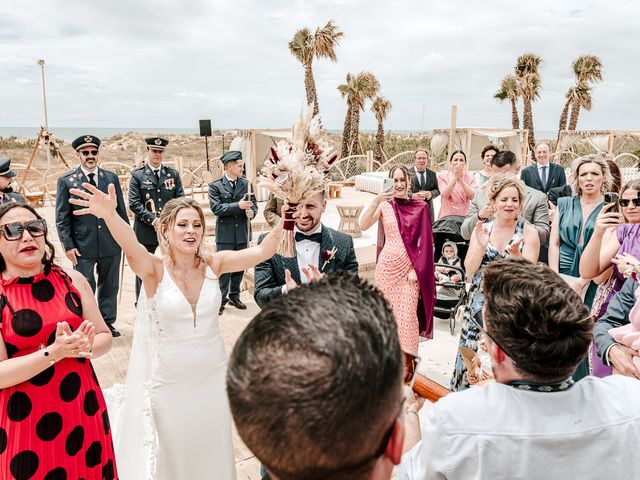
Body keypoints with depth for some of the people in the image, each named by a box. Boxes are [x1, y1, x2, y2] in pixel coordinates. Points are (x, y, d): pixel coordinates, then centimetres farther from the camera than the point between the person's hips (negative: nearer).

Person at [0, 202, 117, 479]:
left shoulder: (72, 279, -2)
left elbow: (105, 337, 4)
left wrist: (85, 347, -17)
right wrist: (54, 352, -24)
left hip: (84, 411, 3)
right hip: (26, 419, -3)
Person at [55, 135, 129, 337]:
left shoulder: (112, 178, 7)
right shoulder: (66, 181, -1)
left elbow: (121, 211, 10)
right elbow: (62, 218, -2)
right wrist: (68, 245, -8)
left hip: (111, 244, 3)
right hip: (83, 246, -3)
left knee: (110, 286, 12)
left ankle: (107, 322, 27)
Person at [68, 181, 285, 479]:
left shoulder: (213, 264, -8)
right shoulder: (155, 270, -16)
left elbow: (263, 251, -17)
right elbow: (131, 247, -36)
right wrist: (110, 216, -56)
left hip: (213, 377, 3)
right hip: (169, 382, -2)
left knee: (211, 453, 22)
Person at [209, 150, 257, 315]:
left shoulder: (246, 183, 6)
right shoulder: (215, 186, -5)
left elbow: (253, 204, 8)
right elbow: (216, 208, -14)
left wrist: (252, 211, -16)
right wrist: (238, 205, -22)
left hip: (242, 233, 4)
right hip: (225, 234, -4)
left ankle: (234, 296, 29)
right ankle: (221, 300, 13)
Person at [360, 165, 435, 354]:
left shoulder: (420, 207, 1)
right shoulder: (384, 205, 2)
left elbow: (424, 241, 0)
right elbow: (363, 225, -13)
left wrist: (416, 269, -8)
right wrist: (375, 201, -25)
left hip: (409, 268, -1)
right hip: (386, 266, 1)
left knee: (407, 315, -4)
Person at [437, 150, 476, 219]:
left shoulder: (470, 178, 7)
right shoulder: (443, 177, 4)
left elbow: (472, 196, -9)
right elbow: (445, 195, -12)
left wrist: (461, 180, -19)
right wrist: (454, 177, -19)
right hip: (447, 215, -1)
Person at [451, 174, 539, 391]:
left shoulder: (528, 232, -3)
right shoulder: (481, 229, 5)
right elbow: (470, 269, -2)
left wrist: (516, 255, -28)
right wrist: (481, 246, -19)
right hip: (480, 305, 3)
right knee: (470, 357, 4)